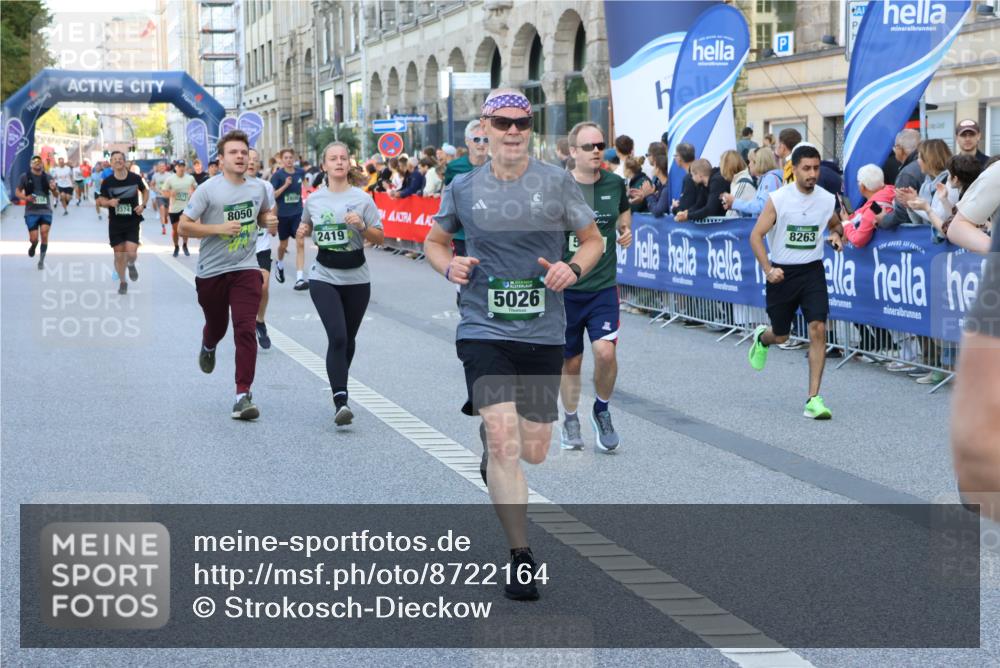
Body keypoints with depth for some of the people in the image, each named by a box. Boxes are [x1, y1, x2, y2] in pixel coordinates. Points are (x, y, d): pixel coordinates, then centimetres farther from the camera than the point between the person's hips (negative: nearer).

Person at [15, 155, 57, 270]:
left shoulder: (47, 177, 6)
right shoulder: (25, 177, 1)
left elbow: (56, 195, 10)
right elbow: (17, 192, 5)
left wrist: (54, 189, -14)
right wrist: (26, 197, -15)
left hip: (46, 211, 1)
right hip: (31, 212, -1)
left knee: (45, 235, -10)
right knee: (34, 239, -4)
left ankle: (41, 261, 5)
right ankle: (33, 246, 33)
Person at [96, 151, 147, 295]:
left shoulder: (135, 178, -7)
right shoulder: (107, 182, -7)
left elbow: (145, 191, 11)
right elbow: (102, 201, 3)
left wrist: (143, 205, -5)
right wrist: (109, 202, -20)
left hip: (132, 222, -1)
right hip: (115, 223, 1)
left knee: (131, 253, -15)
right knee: (119, 255, 6)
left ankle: (131, 265, 23)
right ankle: (122, 282, 26)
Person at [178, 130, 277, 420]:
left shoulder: (258, 188, 4)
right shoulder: (208, 190, -9)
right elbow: (184, 226, -10)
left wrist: (269, 221, 2)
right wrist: (219, 228, -21)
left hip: (245, 269, 1)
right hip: (211, 271, -1)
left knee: (245, 329, -14)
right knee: (216, 326, 18)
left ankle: (243, 395, -13)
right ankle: (208, 347, 58)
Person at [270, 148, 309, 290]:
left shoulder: (300, 172, -1)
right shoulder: (278, 175, -10)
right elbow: (271, 195, -14)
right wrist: (285, 185, -23)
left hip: (298, 213, 2)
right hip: (283, 214, -1)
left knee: (300, 243, -13)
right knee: (283, 244, 15)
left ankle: (299, 279, -16)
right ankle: (280, 264, 49)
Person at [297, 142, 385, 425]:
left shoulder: (362, 198, -1)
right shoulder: (313, 200, 4)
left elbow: (379, 239, 0)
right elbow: (306, 227, 23)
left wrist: (362, 226, -18)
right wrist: (302, 232, 0)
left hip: (356, 279, 1)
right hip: (324, 277, -1)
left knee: (348, 339, 13)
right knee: (337, 337, -17)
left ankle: (339, 387, 37)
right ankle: (340, 401, -21)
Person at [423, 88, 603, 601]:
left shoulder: (556, 182, -1)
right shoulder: (463, 188, 1)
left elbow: (593, 240, 8)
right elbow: (434, 240, 17)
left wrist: (573, 268, -13)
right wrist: (449, 266, -6)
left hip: (544, 333, 1)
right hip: (484, 331, -1)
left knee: (534, 452, 9)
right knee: (504, 441, -16)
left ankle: (487, 424, 46)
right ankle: (520, 555, -6)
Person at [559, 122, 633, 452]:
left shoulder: (614, 184, 0)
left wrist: (626, 230, 4)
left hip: (603, 286, 1)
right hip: (564, 288, -1)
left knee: (605, 351, -16)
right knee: (570, 361, 9)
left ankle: (601, 410, 10)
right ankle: (570, 419, 33)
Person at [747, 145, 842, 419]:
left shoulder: (827, 199, -2)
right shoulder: (778, 198, -12)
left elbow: (835, 224, 20)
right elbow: (756, 235, -11)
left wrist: (836, 234, -4)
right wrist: (768, 269, -22)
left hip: (812, 270, 2)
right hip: (782, 272, -2)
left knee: (818, 329, -15)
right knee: (780, 336, 12)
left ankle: (813, 399, -11)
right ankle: (761, 337, 53)